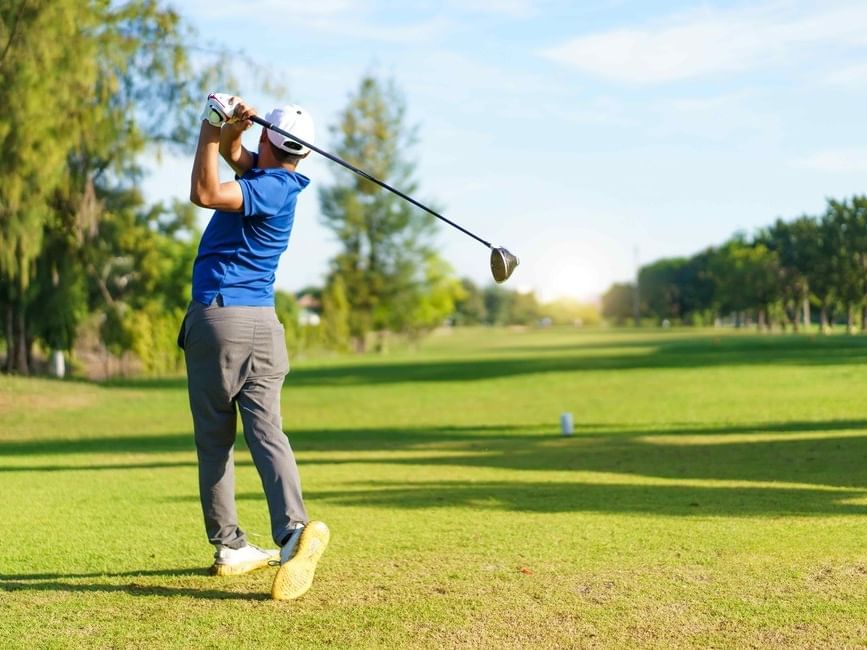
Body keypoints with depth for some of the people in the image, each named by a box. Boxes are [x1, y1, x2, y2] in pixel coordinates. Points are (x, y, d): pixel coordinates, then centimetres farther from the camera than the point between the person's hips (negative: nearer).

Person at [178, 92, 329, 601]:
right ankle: (293, 527, -25)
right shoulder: (272, 178, 13)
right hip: (263, 324, 7)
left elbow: (204, 193, -23)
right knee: (266, 430, -5)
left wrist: (214, 130, -16)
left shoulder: (272, 189, -11)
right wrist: (228, 128, 2)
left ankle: (229, 545, 10)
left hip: (216, 317, -7)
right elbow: (232, 152, 23)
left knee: (214, 438, 5)